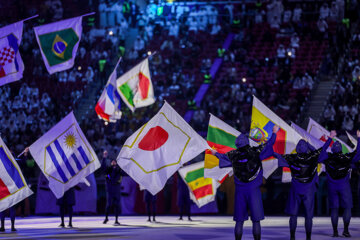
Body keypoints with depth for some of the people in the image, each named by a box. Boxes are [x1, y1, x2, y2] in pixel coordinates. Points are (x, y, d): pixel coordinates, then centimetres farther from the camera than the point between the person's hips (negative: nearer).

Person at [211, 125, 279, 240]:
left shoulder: (233, 155, 3)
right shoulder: (255, 152, -6)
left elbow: (222, 156, 25)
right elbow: (269, 144, 5)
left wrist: (215, 153, 47)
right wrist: (274, 133, 22)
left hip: (240, 190, 3)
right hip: (254, 190, -3)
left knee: (239, 220, 6)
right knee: (256, 220, 0)